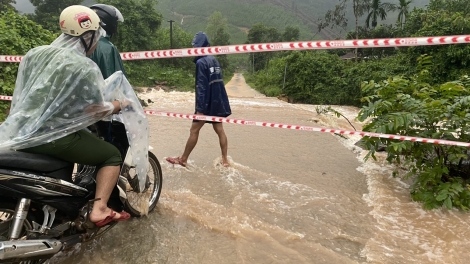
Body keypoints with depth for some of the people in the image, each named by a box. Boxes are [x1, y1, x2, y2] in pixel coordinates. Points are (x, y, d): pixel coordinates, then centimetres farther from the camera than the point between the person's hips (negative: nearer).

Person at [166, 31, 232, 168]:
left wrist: (199, 108, -19)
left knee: (194, 130, 3)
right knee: (219, 130, 9)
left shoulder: (201, 62, -13)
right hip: (217, 102, 8)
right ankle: (225, 160, 12)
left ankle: (183, 159, 15)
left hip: (207, 103, -8)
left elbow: (201, 87, -19)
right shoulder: (214, 60, 10)